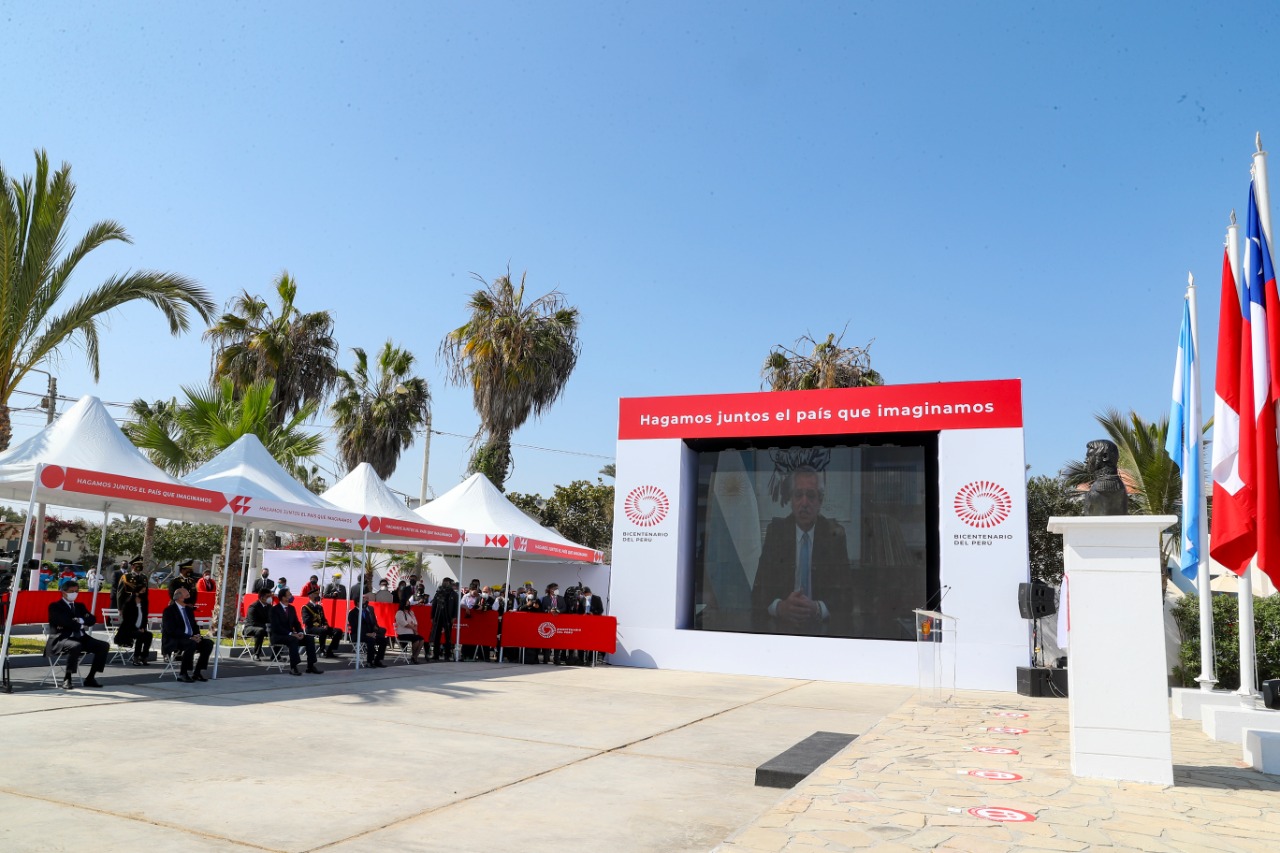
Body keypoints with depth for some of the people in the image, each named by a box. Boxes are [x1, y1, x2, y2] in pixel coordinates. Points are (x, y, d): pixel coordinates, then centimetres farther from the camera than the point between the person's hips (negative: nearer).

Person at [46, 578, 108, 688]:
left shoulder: (80, 606, 22)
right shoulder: (55, 606, 4)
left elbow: (91, 619, 6)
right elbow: (64, 622, -13)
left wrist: (79, 620, -12)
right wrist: (80, 625, -5)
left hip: (80, 637, 6)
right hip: (61, 638, -6)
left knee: (104, 646, -13)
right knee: (76, 646, -39)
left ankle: (90, 678, -9)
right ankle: (67, 679, -28)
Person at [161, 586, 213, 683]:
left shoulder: (189, 610, 17)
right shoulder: (169, 610, -7)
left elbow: (195, 626, 18)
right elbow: (171, 630, -18)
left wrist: (197, 636, -5)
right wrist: (189, 637, -24)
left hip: (190, 639, 7)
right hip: (172, 642, -7)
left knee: (208, 643, -15)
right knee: (192, 644, -35)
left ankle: (198, 673, -10)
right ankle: (182, 674, -23)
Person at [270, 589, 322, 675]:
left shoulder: (291, 608, 12)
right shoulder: (275, 609, -10)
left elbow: (296, 623, 13)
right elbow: (276, 627, -19)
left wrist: (300, 633, -8)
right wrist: (291, 634, -26)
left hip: (291, 635, 7)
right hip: (278, 636, -7)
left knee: (310, 638, -12)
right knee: (293, 639, -36)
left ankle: (310, 666, -11)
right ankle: (293, 667, -34)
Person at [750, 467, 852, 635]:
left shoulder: (835, 535, 2)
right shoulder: (775, 531, 3)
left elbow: (845, 596, 0)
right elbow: (759, 590, 0)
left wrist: (817, 608, -20)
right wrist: (780, 607, -20)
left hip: (822, 629, 0)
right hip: (779, 628, 0)